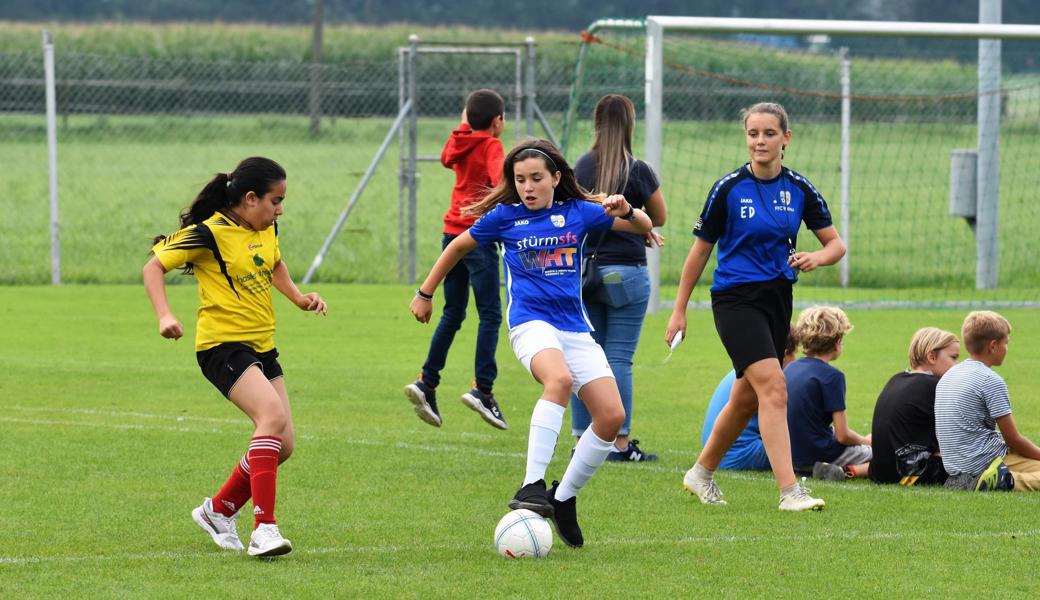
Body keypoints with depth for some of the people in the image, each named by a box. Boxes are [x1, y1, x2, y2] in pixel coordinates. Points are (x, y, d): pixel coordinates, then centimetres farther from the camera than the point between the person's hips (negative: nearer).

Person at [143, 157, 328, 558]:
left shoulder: (267, 229, 9)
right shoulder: (209, 234, -14)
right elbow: (154, 266, -9)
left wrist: (298, 297, 15)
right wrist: (164, 315, -22)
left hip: (262, 347, 9)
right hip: (222, 344, -9)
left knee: (283, 444, 5)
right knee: (273, 415, -29)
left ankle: (218, 510, 26)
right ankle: (264, 529, -32)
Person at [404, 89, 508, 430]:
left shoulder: (460, 143, 11)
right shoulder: (491, 147, -9)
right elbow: (500, 179, -29)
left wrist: (466, 123, 38)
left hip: (453, 232, 7)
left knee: (452, 314, 13)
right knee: (490, 315, -5)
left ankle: (427, 383, 5)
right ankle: (483, 389, -13)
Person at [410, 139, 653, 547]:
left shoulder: (578, 213, 8)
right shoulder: (505, 217, 4)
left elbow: (644, 227, 10)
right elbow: (458, 247, 19)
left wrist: (625, 211, -12)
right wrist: (425, 293, 23)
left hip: (575, 327, 4)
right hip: (530, 322, -4)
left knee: (612, 415, -10)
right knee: (560, 379, -37)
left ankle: (564, 498, 9)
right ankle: (532, 486, -43)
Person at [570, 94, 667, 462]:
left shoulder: (582, 166, 4)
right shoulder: (637, 170, -10)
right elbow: (660, 217, 3)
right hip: (624, 272, -4)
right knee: (619, 360, -3)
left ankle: (583, 438, 10)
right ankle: (620, 443, -2)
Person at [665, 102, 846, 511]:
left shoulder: (799, 190, 3)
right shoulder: (728, 189, -7)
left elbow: (836, 244, 8)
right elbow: (700, 251, 1)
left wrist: (816, 257, -16)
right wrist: (679, 311, 2)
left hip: (777, 299, 5)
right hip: (735, 297, -5)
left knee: (746, 399, 13)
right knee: (773, 386, -21)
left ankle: (701, 473, 34)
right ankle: (789, 490, -26)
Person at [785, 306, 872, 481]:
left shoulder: (789, 369, 7)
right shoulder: (832, 376, -15)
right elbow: (843, 435, -15)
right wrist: (864, 441, 6)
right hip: (819, 453, -8)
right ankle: (848, 471, -20)